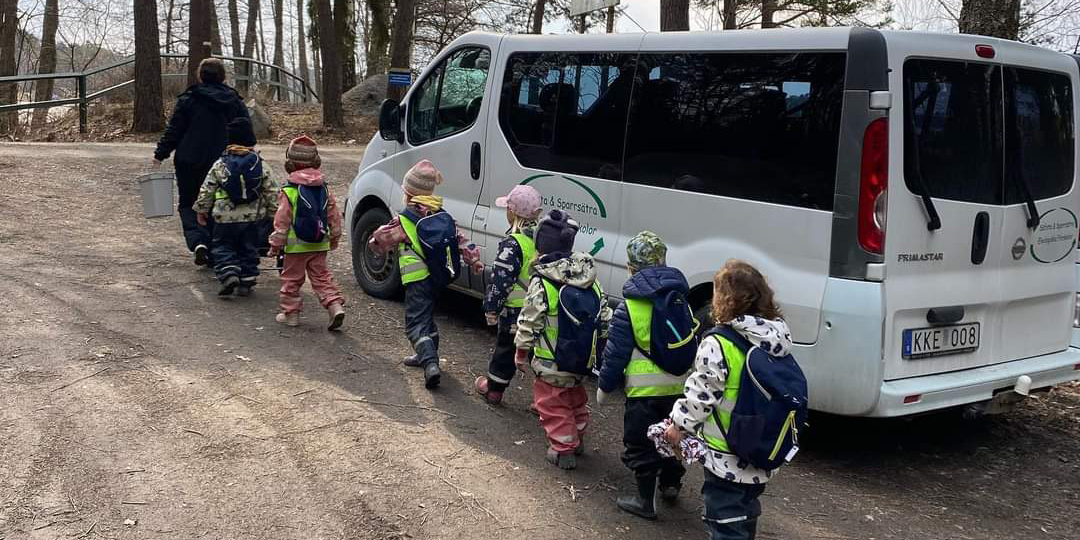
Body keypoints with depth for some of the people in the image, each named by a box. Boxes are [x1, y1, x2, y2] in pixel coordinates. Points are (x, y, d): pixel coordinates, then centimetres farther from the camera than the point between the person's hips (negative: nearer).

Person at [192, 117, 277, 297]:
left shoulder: (220, 165, -5)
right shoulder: (260, 165, -2)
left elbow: (206, 190, 0)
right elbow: (271, 191, 1)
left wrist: (201, 210, 12)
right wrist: (273, 210, 13)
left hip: (226, 217, -1)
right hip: (253, 217, 2)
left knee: (223, 247, 11)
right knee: (249, 250, 13)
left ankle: (229, 275, -10)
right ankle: (246, 282, 13)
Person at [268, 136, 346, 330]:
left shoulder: (288, 191, -14)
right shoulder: (324, 188, 2)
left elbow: (281, 221, -11)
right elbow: (334, 216, 8)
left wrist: (276, 244, -1)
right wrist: (334, 237, 22)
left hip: (296, 245, -4)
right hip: (320, 245, 4)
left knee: (291, 278, 10)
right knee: (321, 276, 11)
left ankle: (290, 312, 18)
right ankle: (335, 304, -5)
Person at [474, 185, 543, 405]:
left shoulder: (513, 243, -20)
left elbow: (501, 280, -19)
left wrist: (491, 308, -10)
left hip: (516, 312, -5)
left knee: (506, 350, 12)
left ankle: (493, 389, 29)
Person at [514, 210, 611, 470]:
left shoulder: (541, 283, -20)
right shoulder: (590, 279, -1)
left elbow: (528, 323, -15)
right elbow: (605, 317, 4)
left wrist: (521, 351, -1)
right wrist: (598, 341, 18)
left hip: (551, 364, -6)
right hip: (583, 360, 6)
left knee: (553, 404, 10)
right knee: (576, 398, 26)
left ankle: (563, 450, 12)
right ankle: (577, 439, 40)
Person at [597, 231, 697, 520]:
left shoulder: (629, 308, -14)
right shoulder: (681, 299, 3)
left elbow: (615, 353, -10)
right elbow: (693, 342, 13)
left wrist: (605, 387, 2)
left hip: (645, 389, -6)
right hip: (681, 386, 6)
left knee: (640, 444, 8)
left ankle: (645, 499, 14)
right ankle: (671, 483, 39)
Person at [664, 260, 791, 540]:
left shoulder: (718, 344, -23)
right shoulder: (778, 339, 0)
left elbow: (700, 394, -18)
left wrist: (679, 424, -1)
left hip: (727, 454, -7)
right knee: (746, 511, 25)